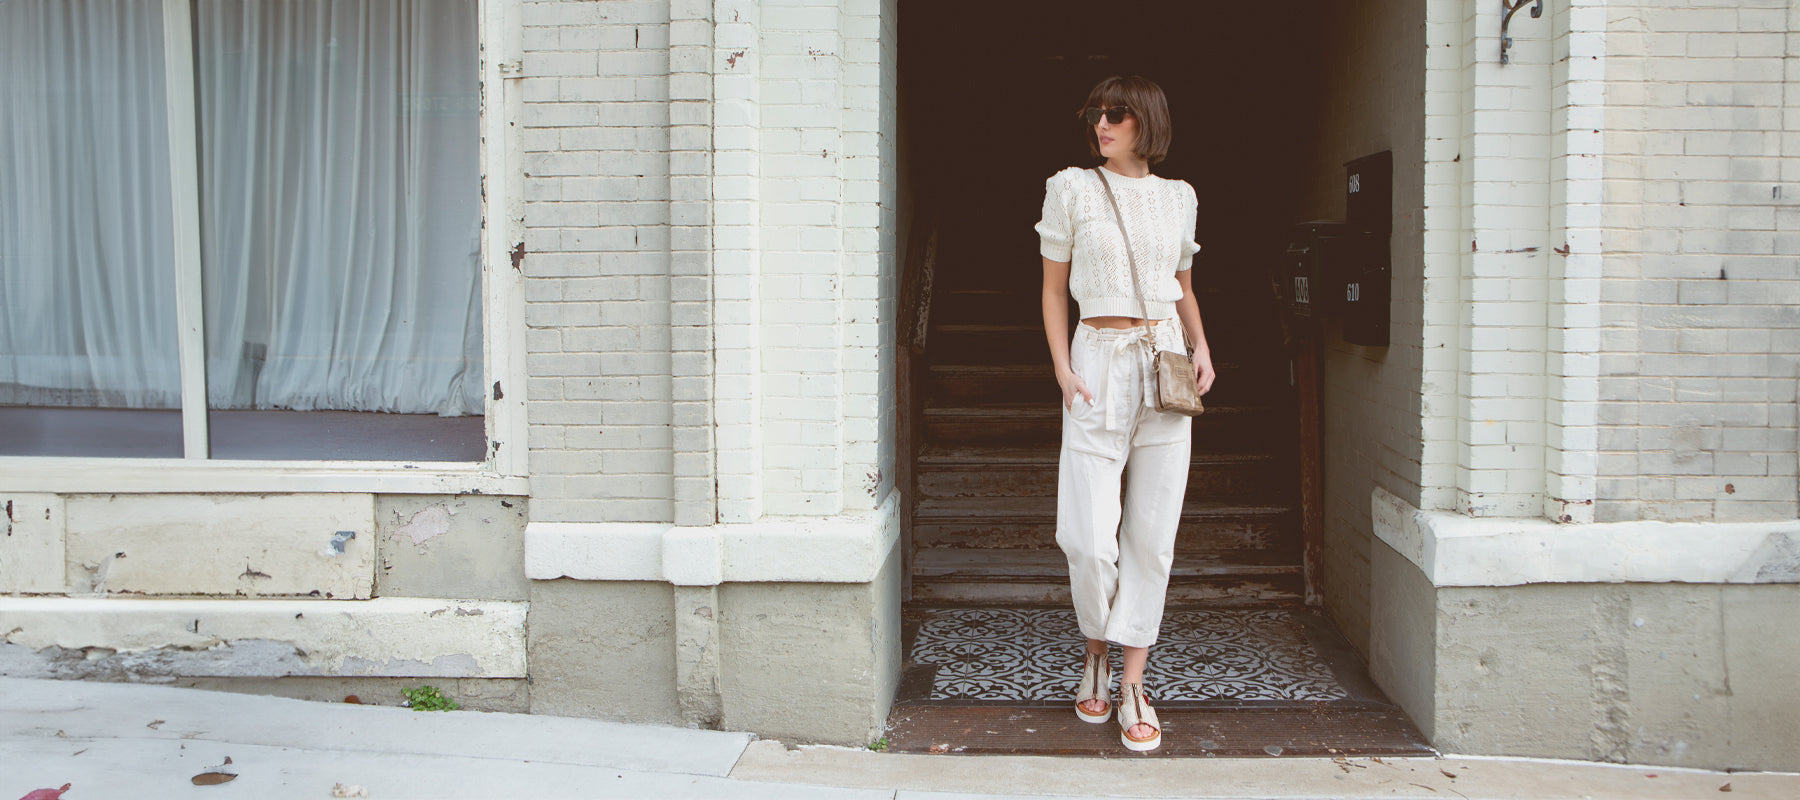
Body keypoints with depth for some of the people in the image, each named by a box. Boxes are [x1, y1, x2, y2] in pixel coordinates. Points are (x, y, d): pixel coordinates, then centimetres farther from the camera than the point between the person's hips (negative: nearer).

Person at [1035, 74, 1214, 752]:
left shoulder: (1178, 197, 11)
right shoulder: (1071, 189, 3)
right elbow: (1054, 289, 6)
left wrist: (1202, 350, 3)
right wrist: (1062, 369, -5)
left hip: (1166, 365, 3)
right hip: (1099, 367, -2)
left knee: (1152, 534, 2)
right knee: (1089, 539, -8)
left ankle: (1132, 686, 10)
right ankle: (1097, 655, 20)